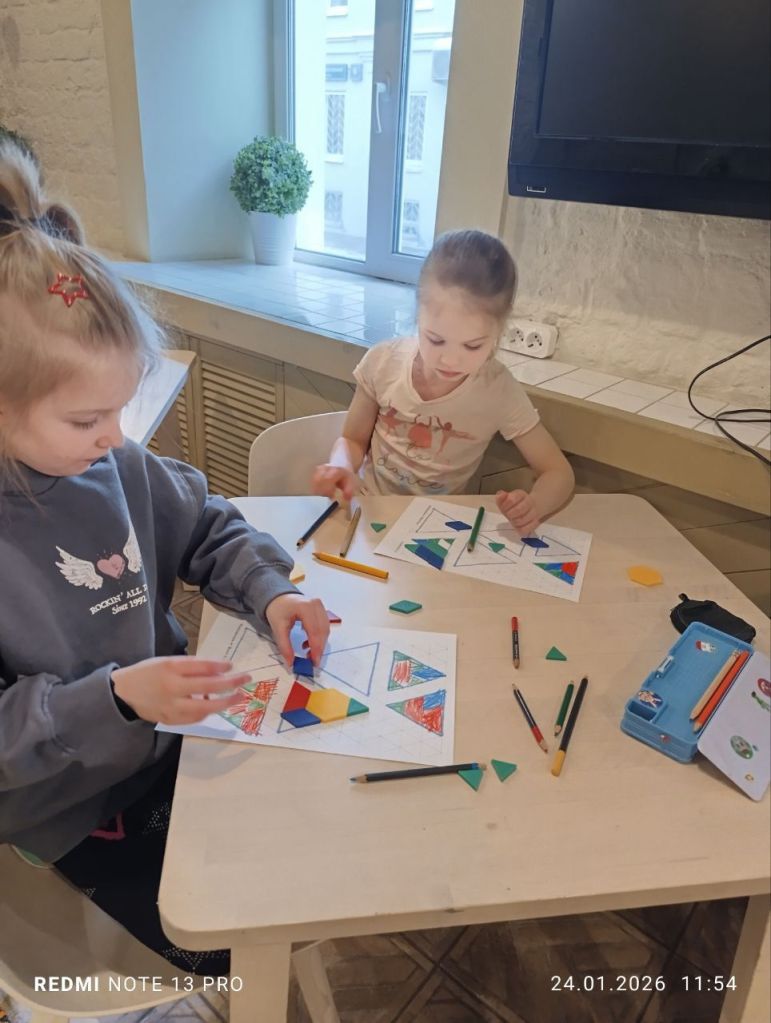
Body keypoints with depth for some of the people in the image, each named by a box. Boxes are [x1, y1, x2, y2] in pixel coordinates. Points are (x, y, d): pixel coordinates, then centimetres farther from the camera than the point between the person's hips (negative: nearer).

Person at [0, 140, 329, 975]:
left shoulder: (114, 464, -13)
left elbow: (209, 531, 4)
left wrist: (269, 591, -14)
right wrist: (111, 701, -37)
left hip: (177, 729, 5)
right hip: (68, 804, -4)